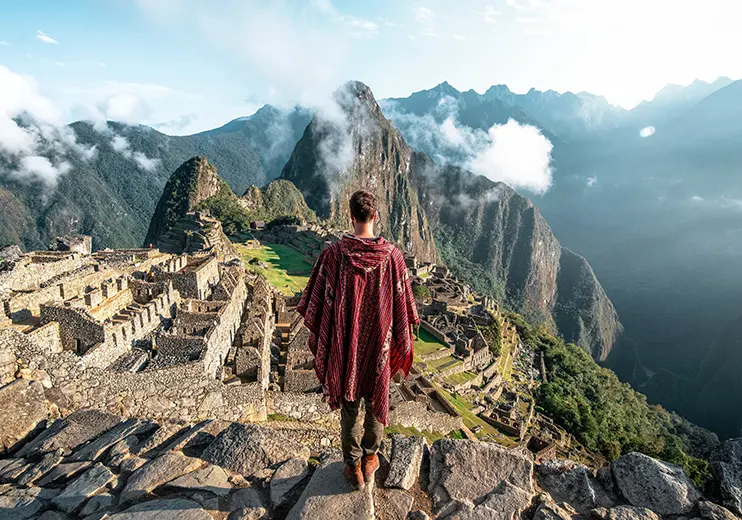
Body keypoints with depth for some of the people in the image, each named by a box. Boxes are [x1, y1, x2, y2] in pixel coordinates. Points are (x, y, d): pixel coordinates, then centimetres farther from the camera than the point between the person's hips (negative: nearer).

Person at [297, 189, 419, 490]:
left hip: (345, 344, -1)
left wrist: (319, 339, 6)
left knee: (349, 404, 17)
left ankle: (353, 466, 34)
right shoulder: (392, 255, -13)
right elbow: (402, 304, -5)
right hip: (379, 344, 1)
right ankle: (370, 459, 41)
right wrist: (402, 342, 9)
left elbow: (319, 303, -9)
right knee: (376, 399, 22)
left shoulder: (334, 254, -16)